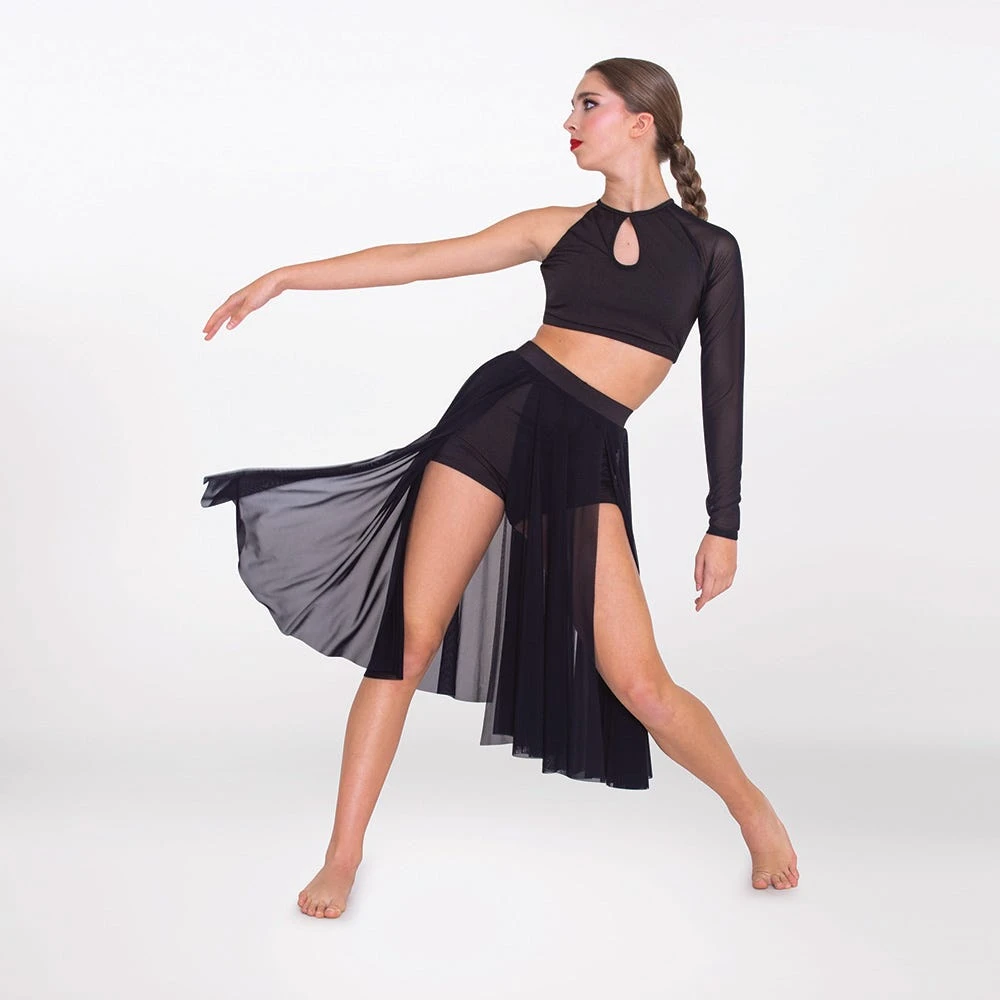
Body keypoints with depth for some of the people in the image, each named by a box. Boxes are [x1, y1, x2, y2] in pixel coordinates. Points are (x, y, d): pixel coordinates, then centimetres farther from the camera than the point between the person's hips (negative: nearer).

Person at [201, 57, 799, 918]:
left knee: (639, 682, -10)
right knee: (408, 642, -3)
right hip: (497, 412, 2)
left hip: (588, 458, -2)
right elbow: (416, 260, 11)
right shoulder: (561, 227, 12)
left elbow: (723, 392, 8)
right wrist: (285, 277, 7)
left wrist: (724, 525, 5)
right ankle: (345, 853, 11)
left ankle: (756, 814, 18)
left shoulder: (709, 249, 8)